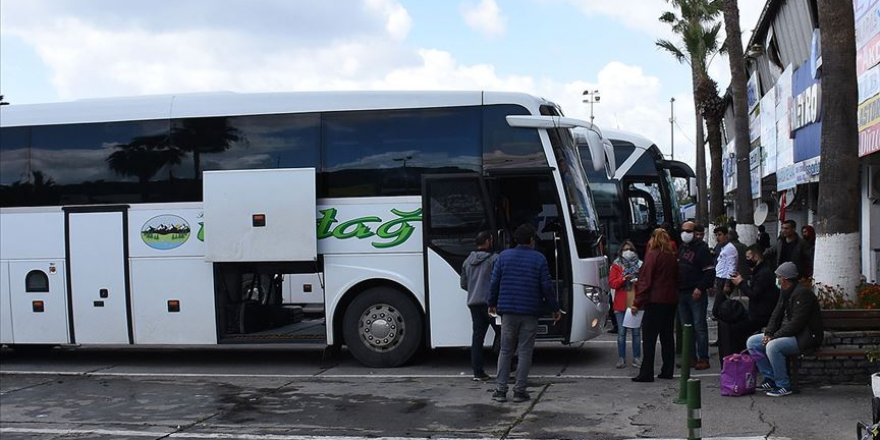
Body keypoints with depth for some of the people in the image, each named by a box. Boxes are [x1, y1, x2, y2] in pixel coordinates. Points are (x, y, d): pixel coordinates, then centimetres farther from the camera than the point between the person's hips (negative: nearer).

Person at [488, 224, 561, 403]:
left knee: (505, 351, 9)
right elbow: (546, 287, -4)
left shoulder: (504, 256, 3)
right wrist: (555, 308, 7)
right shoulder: (539, 259, -2)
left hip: (508, 311, 2)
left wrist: (492, 303, 18)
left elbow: (494, 282, 4)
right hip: (530, 313, -2)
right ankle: (519, 390, 4)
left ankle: (500, 390, 5)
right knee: (525, 352, 4)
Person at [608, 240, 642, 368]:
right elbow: (612, 283, -2)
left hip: (636, 303, 1)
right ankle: (621, 358, 6)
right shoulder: (616, 265, 6)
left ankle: (637, 358, 10)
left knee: (636, 332, 3)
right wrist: (623, 279, -16)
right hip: (621, 304, -1)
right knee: (621, 332, 0)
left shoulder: (639, 265, 9)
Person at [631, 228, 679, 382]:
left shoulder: (653, 254, -10)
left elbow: (645, 281, -13)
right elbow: (676, 278, 15)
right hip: (671, 300, 7)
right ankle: (667, 371, 15)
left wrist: (637, 302, -12)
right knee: (667, 336, 12)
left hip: (655, 301, -7)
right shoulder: (671, 256, 11)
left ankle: (646, 373, -5)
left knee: (649, 338, -4)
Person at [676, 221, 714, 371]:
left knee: (699, 327, -6)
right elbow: (674, 269, 22)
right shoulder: (680, 248, 16)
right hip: (681, 293, 7)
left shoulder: (701, 248, -5)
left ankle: (703, 358, -3)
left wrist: (700, 288, -18)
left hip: (696, 294, -7)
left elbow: (710, 272, -10)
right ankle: (691, 357, 15)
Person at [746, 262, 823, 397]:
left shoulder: (802, 293, -18)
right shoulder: (784, 292, 12)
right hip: (786, 334, 10)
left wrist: (774, 337, -22)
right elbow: (776, 314, 13)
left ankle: (784, 386, -19)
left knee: (772, 346, -34)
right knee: (752, 342, 3)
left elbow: (796, 324, -24)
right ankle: (770, 379, 6)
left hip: (804, 338, -10)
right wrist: (768, 333, -5)